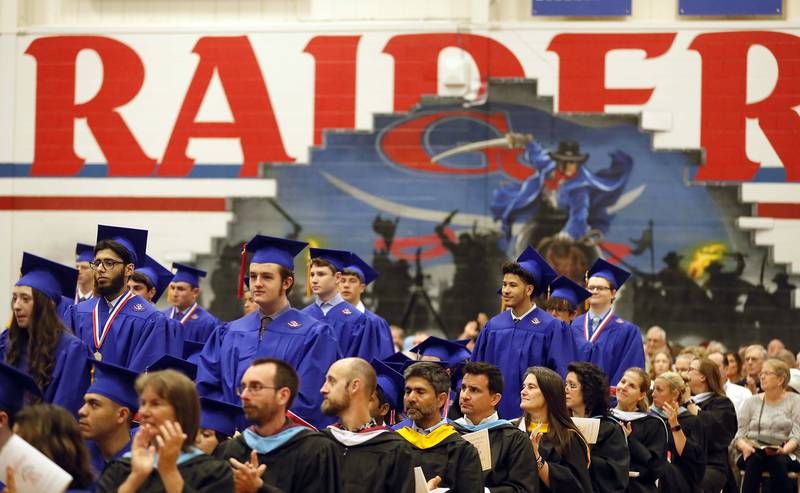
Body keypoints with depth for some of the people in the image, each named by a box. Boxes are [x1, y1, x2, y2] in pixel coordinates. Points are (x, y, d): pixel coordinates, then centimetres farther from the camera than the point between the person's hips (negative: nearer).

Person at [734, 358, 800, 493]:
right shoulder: (752, 402, 16)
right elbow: (739, 434, 8)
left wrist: (784, 449, -22)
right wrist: (744, 446, -16)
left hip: (783, 455, -1)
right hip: (753, 453, 1)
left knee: (777, 461, -36)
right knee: (755, 460, -34)